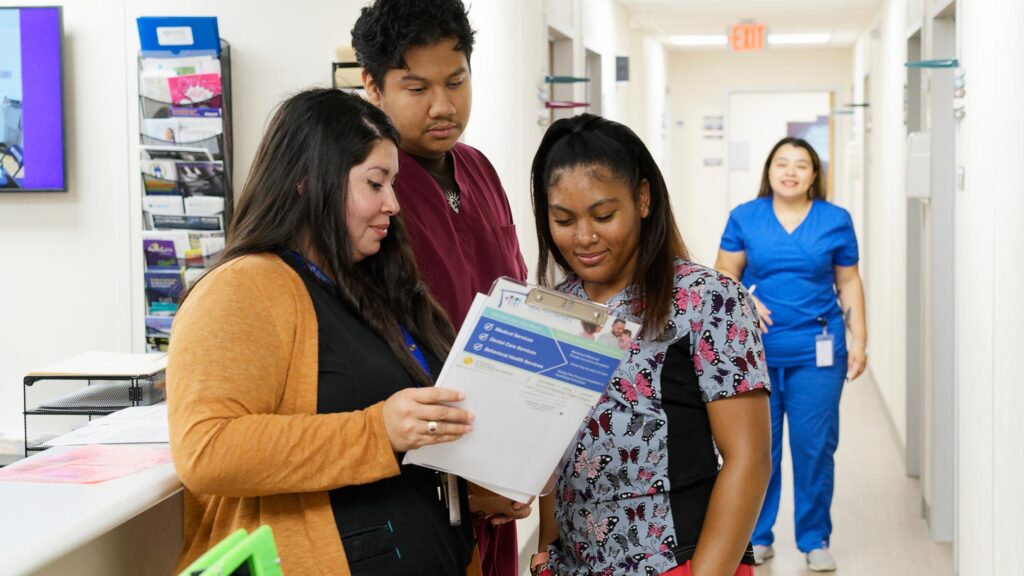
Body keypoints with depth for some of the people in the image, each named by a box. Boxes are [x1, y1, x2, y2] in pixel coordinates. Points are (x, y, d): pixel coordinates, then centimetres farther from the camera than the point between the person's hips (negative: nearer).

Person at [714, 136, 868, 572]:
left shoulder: (836, 220, 6)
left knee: (814, 447, 0)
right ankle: (757, 537, 18)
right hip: (756, 351, 1)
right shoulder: (744, 217, 5)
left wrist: (859, 341, 3)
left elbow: (849, 282, 9)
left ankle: (815, 541, 13)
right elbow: (725, 273, 7)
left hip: (816, 351, 0)